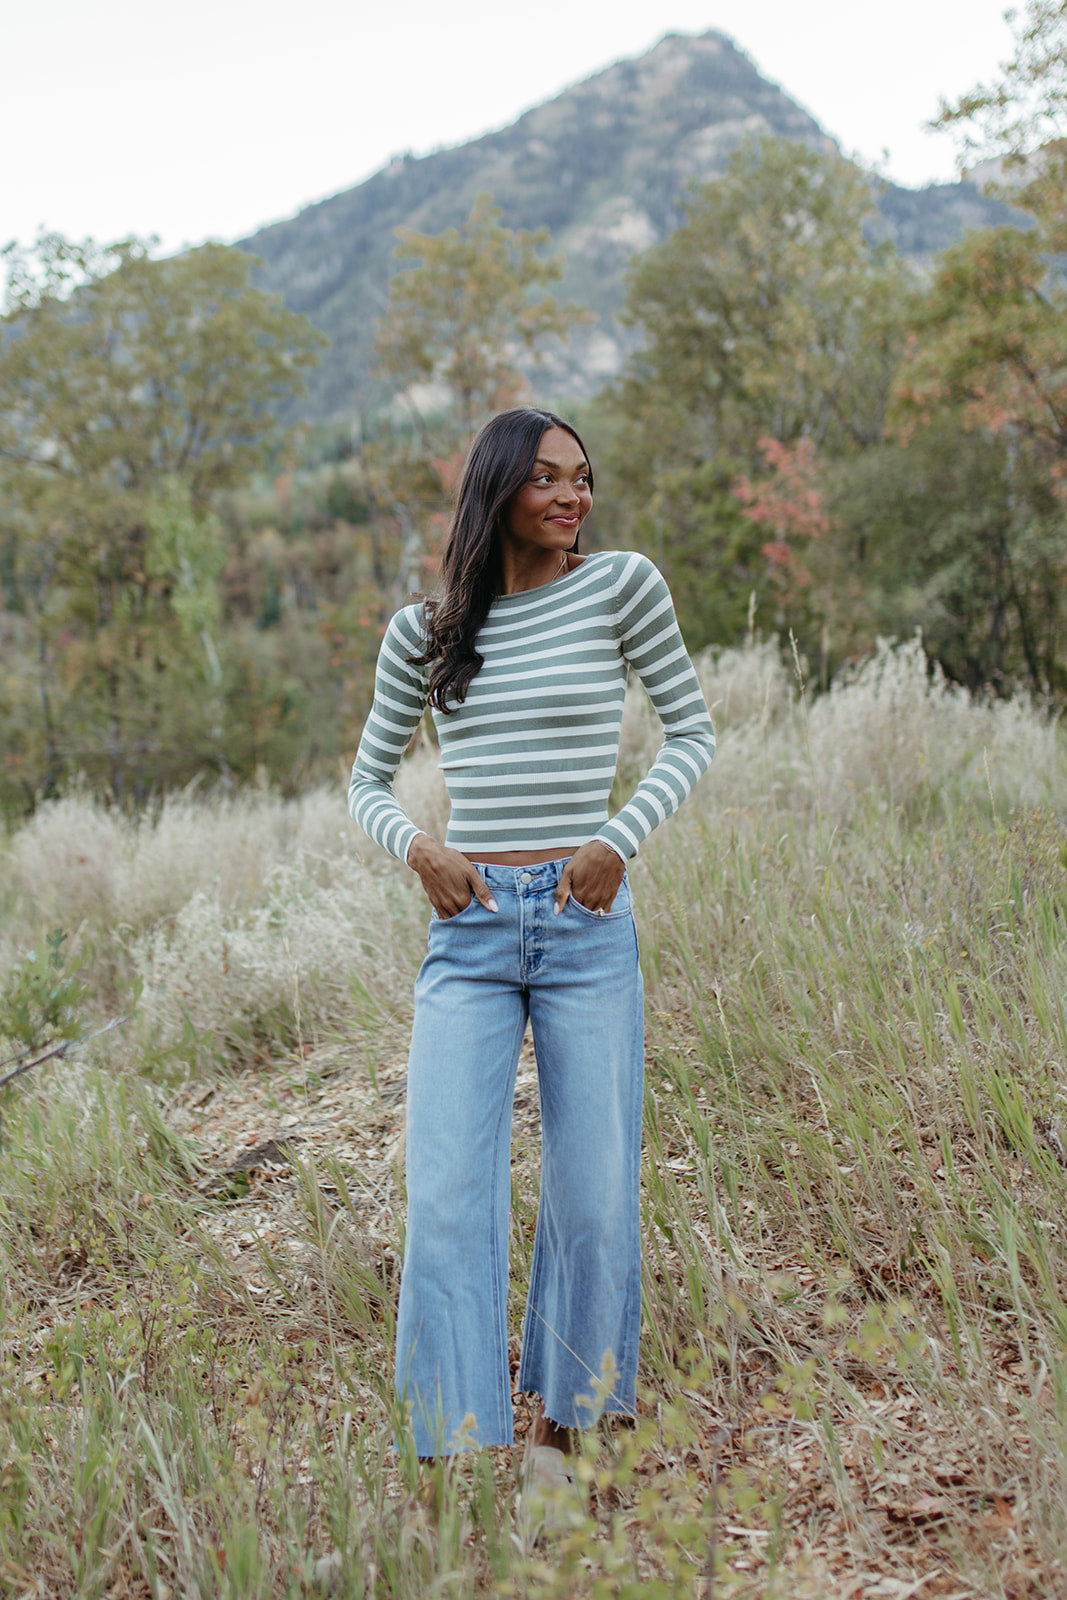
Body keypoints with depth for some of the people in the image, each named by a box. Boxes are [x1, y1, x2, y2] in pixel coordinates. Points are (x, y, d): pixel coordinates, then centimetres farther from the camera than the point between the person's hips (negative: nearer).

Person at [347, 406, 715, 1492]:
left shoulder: (620, 585, 1)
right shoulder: (422, 633, 7)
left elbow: (692, 731, 7)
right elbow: (368, 782, 15)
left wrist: (621, 840, -8)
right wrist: (415, 847, -7)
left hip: (586, 924, -1)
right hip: (467, 931, 1)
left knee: (591, 1192, 7)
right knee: (447, 1198, -5)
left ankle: (558, 1424, 28)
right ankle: (458, 1453, 4)